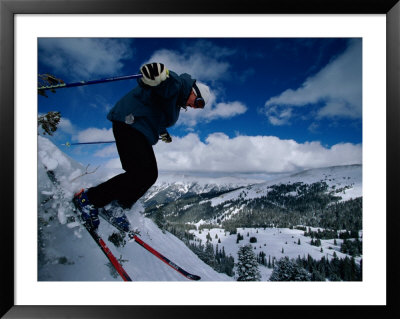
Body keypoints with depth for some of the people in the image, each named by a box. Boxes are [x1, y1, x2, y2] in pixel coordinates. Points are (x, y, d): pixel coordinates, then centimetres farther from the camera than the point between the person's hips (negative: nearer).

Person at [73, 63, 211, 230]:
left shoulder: (176, 102, 24)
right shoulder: (175, 83, -6)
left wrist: (163, 132, 54)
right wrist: (157, 73, -50)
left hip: (142, 133, 11)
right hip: (129, 123, -11)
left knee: (150, 175, 5)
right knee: (140, 174, -20)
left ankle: (116, 206, 15)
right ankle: (88, 198, -10)